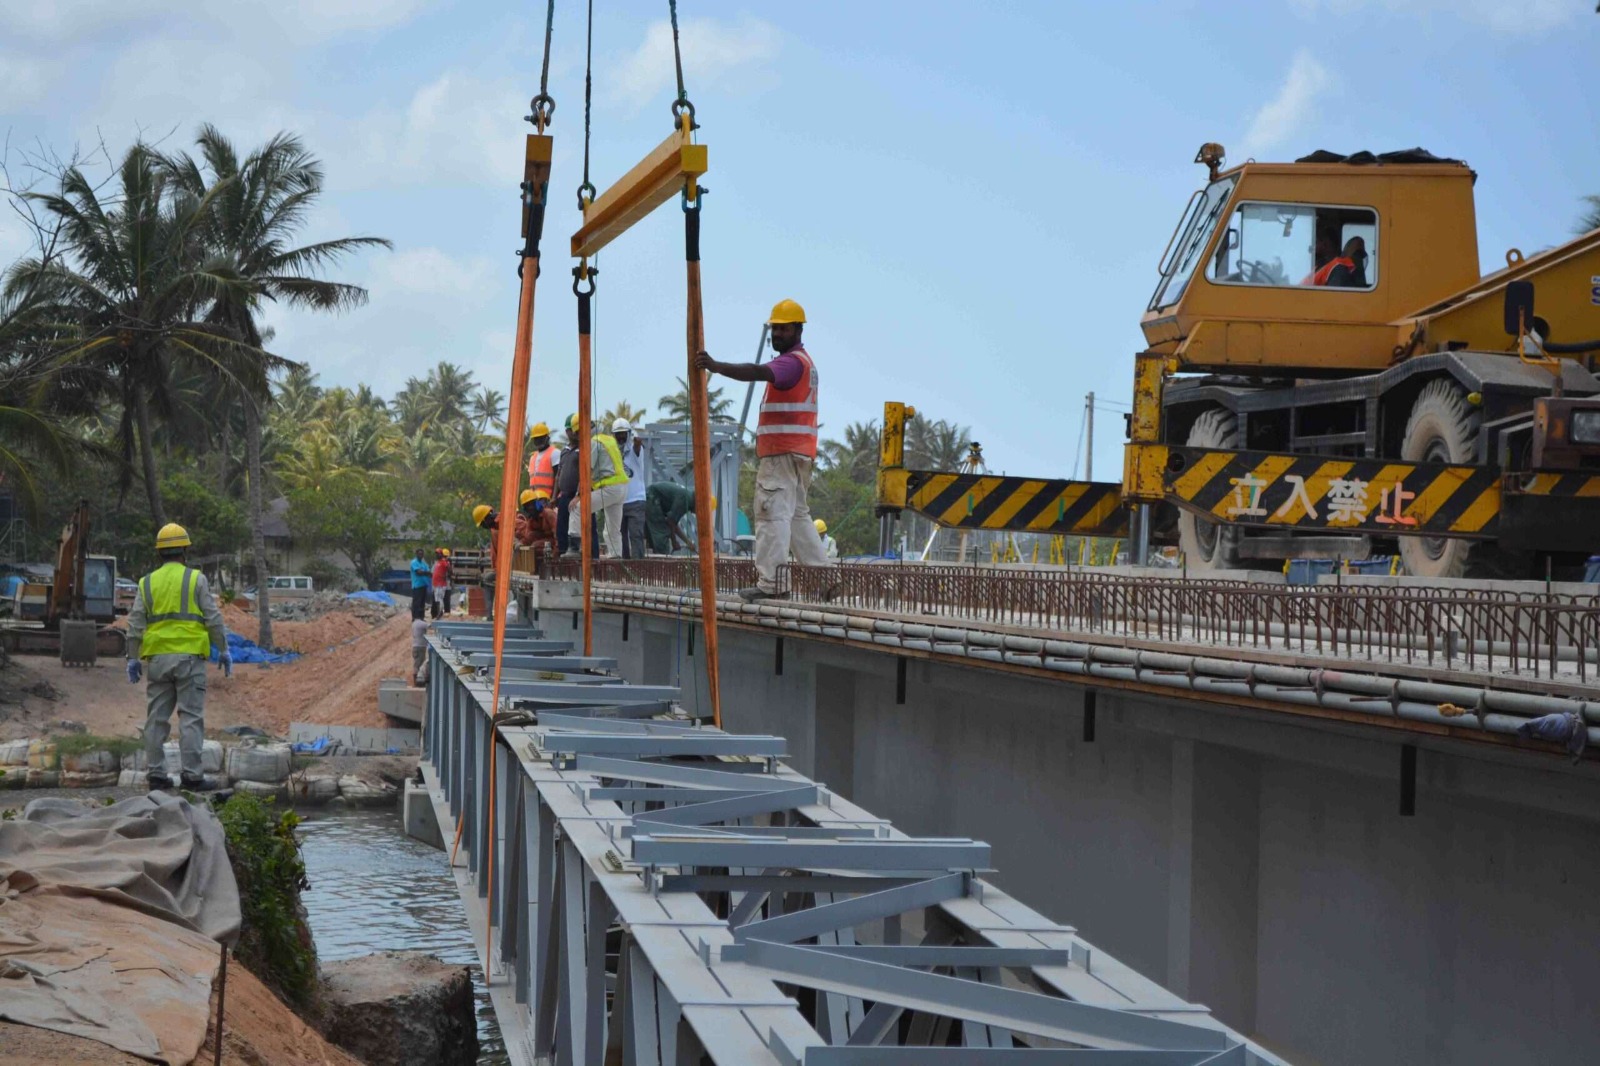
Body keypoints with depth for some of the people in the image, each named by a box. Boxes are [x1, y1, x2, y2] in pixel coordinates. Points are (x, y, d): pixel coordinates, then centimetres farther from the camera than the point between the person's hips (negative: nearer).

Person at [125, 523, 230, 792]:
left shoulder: (147, 583, 9)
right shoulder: (196, 580, -1)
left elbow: (135, 623, 5)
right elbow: (214, 618, -4)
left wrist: (133, 658, 8)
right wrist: (223, 650, 3)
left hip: (158, 658, 4)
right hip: (189, 656, -4)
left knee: (157, 718, 7)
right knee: (191, 717, -4)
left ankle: (156, 774, 7)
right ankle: (191, 775, -7)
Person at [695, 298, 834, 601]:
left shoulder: (792, 362, -12)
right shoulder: (803, 361, 23)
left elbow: (758, 372, -31)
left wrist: (717, 366, -44)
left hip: (783, 454, -11)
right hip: (797, 452, 11)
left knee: (773, 513, -14)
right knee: (798, 514, 17)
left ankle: (769, 583, -18)